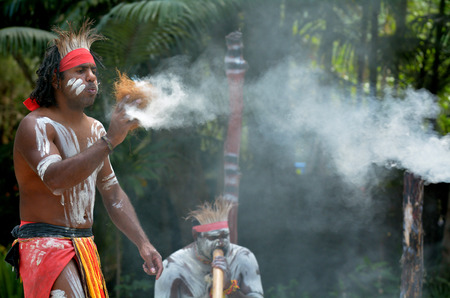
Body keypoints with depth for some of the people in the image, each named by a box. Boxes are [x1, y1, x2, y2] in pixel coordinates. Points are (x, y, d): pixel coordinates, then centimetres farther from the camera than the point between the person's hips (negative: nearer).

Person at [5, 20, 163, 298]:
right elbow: (56, 178, -30)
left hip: (85, 247, 8)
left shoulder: (94, 129, 14)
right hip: (46, 243, -8)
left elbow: (113, 194, 19)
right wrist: (110, 141, -34)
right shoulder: (36, 126, -11)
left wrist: (143, 243, 10)